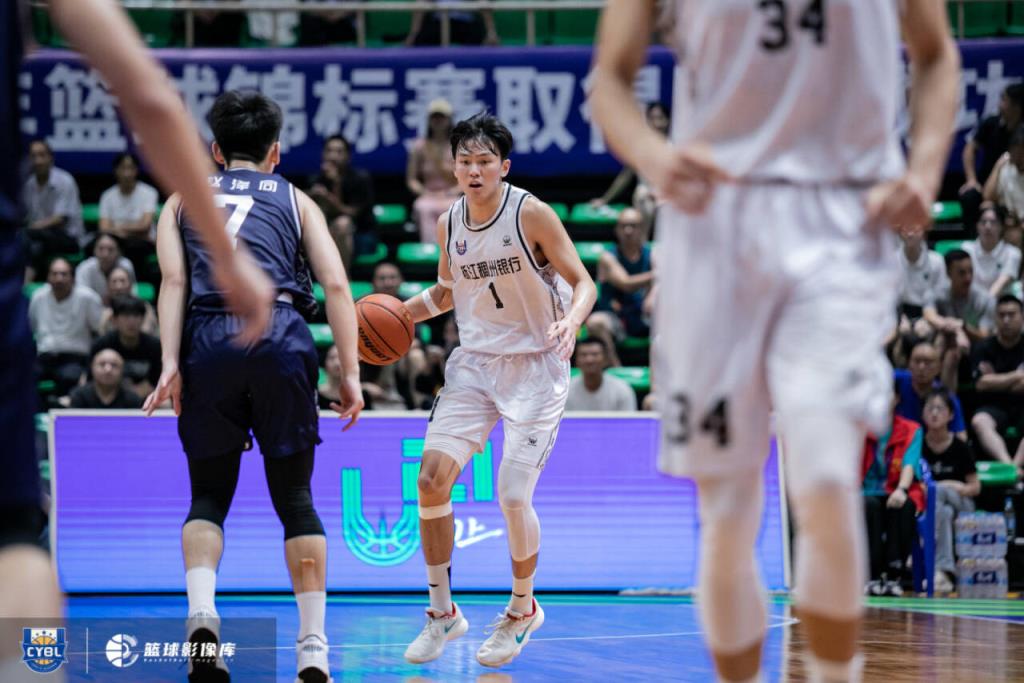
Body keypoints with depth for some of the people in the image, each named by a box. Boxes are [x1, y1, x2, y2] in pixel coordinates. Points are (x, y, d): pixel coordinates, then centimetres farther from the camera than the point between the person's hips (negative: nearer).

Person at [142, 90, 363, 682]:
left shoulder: (184, 199, 22)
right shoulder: (296, 200, 21)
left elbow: (174, 280, 4)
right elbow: (336, 285, 7)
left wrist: (171, 364, -4)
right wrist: (350, 374, 5)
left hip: (208, 341, 1)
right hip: (281, 339, 0)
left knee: (209, 496, 12)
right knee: (295, 497, 9)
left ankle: (202, 614, -13)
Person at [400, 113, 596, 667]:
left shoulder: (531, 214, -14)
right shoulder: (448, 224, 2)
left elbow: (582, 282, -11)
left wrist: (570, 321, -32)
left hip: (534, 366, -5)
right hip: (474, 361, 5)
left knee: (513, 495, -11)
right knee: (431, 477, -10)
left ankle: (523, 610, 16)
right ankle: (442, 612, 5)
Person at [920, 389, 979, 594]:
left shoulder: (960, 448, 2)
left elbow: (975, 487, 4)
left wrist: (958, 488, -15)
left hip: (961, 506, -1)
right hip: (927, 508, 1)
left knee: (938, 490, -35)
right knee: (945, 512, -36)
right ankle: (945, 571, -49)